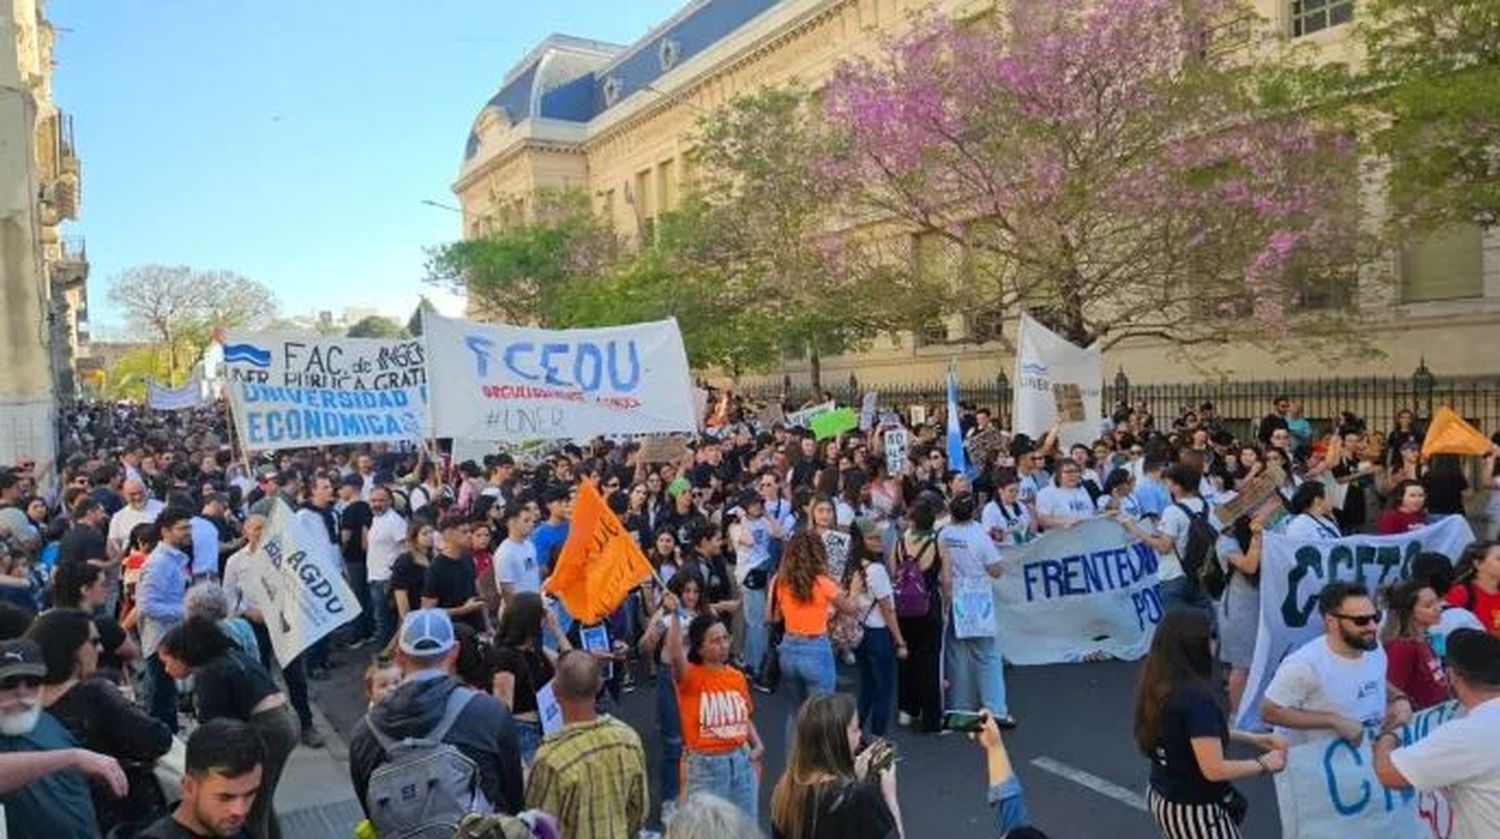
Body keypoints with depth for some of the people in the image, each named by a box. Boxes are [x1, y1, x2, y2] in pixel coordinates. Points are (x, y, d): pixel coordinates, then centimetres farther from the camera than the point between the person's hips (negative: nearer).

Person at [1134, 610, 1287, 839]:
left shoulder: (1157, 686, -3)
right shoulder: (1196, 698, -30)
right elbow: (1214, 769, -27)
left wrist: (1253, 738, 9)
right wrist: (1264, 764, -11)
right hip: (1196, 810, -8)